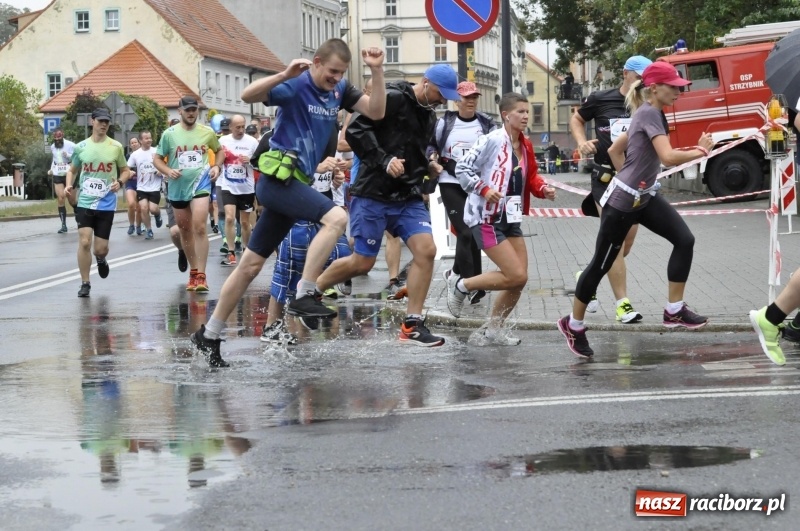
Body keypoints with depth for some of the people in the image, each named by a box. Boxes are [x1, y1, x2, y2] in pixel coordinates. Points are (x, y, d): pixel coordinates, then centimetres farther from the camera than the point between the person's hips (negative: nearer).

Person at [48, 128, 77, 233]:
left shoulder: (70, 145, -8)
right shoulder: (52, 147, 11)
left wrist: (68, 156, -23)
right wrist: (51, 169, 13)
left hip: (69, 174, -4)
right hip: (57, 176, 4)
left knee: (72, 200, 5)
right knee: (60, 199, -5)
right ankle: (63, 225, -3)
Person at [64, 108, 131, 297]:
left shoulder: (116, 147, 0)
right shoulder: (81, 147, 2)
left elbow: (125, 170, 11)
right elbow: (72, 170, 15)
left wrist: (120, 182, -11)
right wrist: (69, 185, -4)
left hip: (106, 204, 0)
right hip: (84, 203, 0)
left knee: (100, 248, 1)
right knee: (84, 242, -12)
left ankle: (101, 259, 40)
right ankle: (85, 284, 2)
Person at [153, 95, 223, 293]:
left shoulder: (207, 132, 2)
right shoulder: (170, 134, -1)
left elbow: (219, 150, 20)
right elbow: (157, 159, 4)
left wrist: (216, 166, 1)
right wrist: (168, 171, -14)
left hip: (200, 184, -2)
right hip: (178, 187, 2)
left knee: (199, 228, -17)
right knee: (185, 231, 12)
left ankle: (201, 276, -16)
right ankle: (193, 272, 27)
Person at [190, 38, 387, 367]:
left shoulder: (339, 90, 10)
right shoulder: (296, 85, -11)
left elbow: (376, 111, 4)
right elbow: (247, 95, -24)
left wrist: (377, 71, -7)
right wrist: (284, 75, -36)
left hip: (294, 184, 8)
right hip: (279, 177, -8)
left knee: (251, 264, 10)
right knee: (336, 218, -26)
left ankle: (209, 335, 17)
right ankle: (304, 296, -24)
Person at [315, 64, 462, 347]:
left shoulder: (429, 116, 14)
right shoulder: (393, 98, -12)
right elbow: (356, 130, -19)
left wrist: (427, 166, 11)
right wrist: (384, 160, -25)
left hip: (408, 197, 7)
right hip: (374, 195, -7)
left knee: (426, 250, -9)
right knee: (362, 262, -3)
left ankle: (412, 325, -4)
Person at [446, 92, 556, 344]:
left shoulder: (525, 146, 8)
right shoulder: (492, 141, -15)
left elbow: (530, 177, 19)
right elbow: (462, 168, -13)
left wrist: (543, 189, 0)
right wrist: (484, 189, -25)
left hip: (510, 219, 8)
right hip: (486, 218, -8)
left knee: (519, 280, 5)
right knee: (516, 276, -13)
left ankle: (494, 329, 21)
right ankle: (461, 285, 6)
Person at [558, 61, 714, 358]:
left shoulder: (650, 115, 10)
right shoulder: (649, 114, -19)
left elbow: (614, 150, 19)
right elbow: (669, 157, -31)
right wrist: (701, 151, -17)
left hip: (644, 197, 9)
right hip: (622, 202, -9)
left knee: (684, 240, -5)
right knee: (602, 262, 3)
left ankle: (674, 311, 0)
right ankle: (573, 325, 19)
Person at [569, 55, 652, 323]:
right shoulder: (601, 100, -3)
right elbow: (577, 119, 14)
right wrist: (582, 141, -4)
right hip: (606, 178, -3)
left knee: (627, 242, 9)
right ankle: (622, 304, -9)